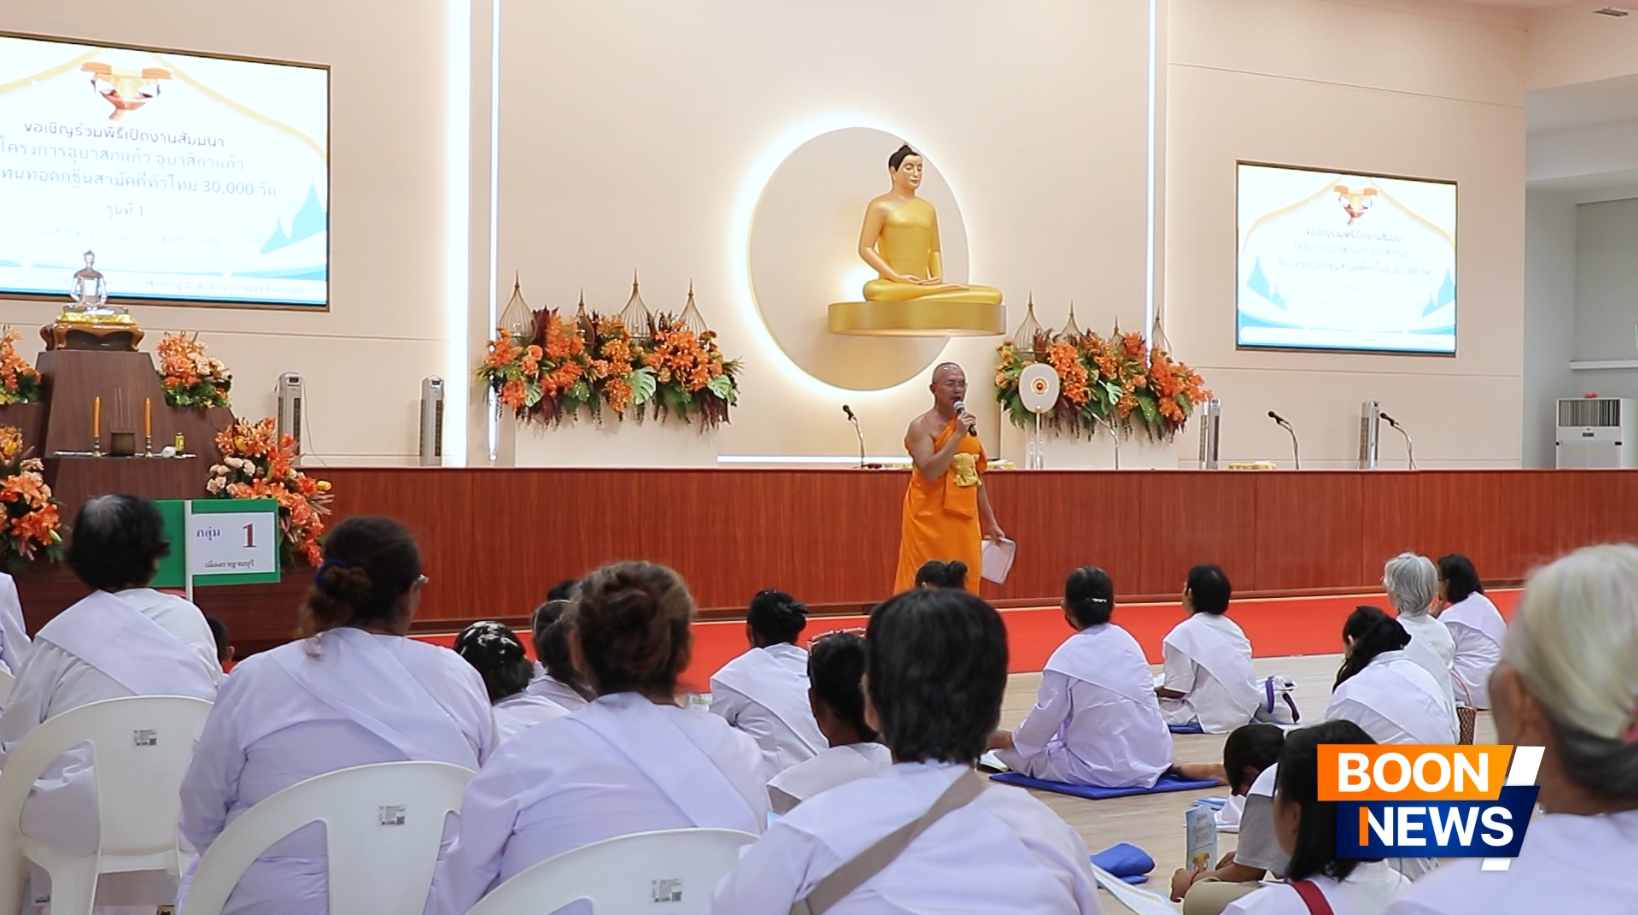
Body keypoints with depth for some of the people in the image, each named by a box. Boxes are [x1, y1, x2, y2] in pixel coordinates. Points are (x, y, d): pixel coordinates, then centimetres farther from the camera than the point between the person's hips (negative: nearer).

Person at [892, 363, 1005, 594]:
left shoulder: (969, 426, 15)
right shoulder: (922, 426, -7)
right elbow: (930, 472, -21)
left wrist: (990, 523, 20)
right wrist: (957, 436, -21)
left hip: (965, 521, 7)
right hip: (930, 522, -7)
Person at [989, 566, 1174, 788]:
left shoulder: (1069, 656, -13)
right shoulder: (1127, 641, 4)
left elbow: (1046, 719, -7)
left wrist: (1007, 739, 13)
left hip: (1105, 770, -6)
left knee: (1021, 754, 11)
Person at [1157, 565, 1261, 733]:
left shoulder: (1185, 632, -13)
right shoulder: (1232, 627, 8)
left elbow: (1176, 689, -14)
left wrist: (1150, 691, 5)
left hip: (1211, 716, -7)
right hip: (1244, 709, 7)